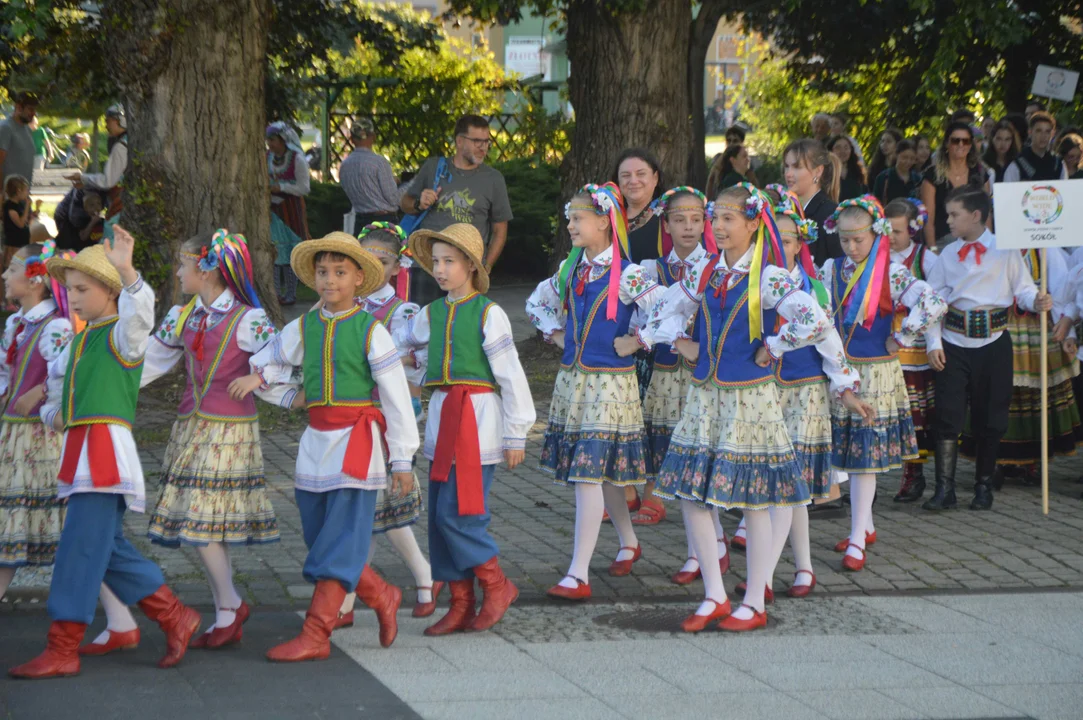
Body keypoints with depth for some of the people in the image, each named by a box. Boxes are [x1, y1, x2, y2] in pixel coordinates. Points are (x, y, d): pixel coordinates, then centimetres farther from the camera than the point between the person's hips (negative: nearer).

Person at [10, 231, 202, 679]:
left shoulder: (121, 336, -5)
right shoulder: (79, 342, 20)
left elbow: (140, 311, -28)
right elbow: (57, 380, 35)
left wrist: (125, 270, -43)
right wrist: (54, 413, 15)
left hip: (107, 450, -9)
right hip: (79, 452, 9)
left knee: (80, 549, -10)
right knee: (109, 550, 11)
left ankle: (62, 650, -8)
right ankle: (175, 618, 20)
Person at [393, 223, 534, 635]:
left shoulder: (488, 314, -7)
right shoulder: (432, 315, 11)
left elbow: (511, 375, -7)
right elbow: (394, 346, 26)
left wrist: (516, 435, -6)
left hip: (477, 420, -7)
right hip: (443, 416, 7)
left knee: (457, 512, -13)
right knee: (441, 516, 6)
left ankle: (496, 586, 6)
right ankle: (460, 606, 13)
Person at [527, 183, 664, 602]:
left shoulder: (626, 276, -13)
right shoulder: (570, 270, 9)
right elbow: (538, 302, 26)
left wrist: (636, 343, -13)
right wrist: (556, 334, 13)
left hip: (609, 382, -7)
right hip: (572, 378, 7)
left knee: (589, 473, -11)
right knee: (603, 472, 17)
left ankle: (578, 575, -12)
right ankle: (628, 542, 38)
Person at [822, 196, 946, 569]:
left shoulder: (891, 273, -11)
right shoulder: (832, 270, 5)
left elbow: (933, 304, -23)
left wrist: (899, 339, -15)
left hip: (877, 373, -5)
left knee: (865, 456, -4)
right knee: (852, 454, 12)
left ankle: (857, 539, -1)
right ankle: (865, 526, 26)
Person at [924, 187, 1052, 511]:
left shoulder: (1005, 250, -3)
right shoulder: (948, 254, 6)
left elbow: (1023, 288, -2)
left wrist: (1037, 301, -25)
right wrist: (933, 343, 0)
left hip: (993, 342, -2)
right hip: (954, 344, 2)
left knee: (989, 417, 6)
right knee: (948, 415, -5)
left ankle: (984, 487, 19)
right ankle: (944, 488, -3)